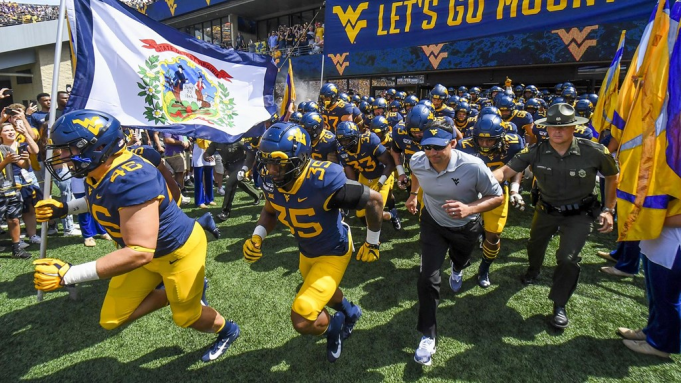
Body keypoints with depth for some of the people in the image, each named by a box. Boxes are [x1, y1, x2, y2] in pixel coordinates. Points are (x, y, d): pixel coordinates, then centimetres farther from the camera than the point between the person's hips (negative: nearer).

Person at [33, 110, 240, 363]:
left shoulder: (131, 179, -37)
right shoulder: (98, 172, -7)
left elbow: (140, 253, -40)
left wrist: (69, 275, -39)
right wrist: (65, 209, 7)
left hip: (179, 250, -9)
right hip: (149, 252, 9)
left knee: (187, 318, 12)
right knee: (112, 320, 14)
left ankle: (228, 331, 44)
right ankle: (183, 292, 29)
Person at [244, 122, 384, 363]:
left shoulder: (323, 182, -39)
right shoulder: (271, 181, -20)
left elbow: (373, 200, -25)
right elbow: (270, 211, 3)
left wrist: (372, 244, -12)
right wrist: (257, 236, -16)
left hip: (333, 253, -7)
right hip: (306, 252, 7)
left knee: (302, 321, -15)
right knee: (322, 293, 33)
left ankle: (334, 327, 21)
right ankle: (350, 312, 67)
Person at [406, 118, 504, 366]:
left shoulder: (473, 167, -36)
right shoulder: (417, 161, -24)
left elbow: (498, 197, -23)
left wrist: (470, 209, -39)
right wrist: (413, 194, 8)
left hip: (465, 227, 0)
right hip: (433, 224, 1)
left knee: (461, 260, 31)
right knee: (427, 279, -9)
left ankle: (457, 270, 73)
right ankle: (428, 336, 8)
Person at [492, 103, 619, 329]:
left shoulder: (594, 152, -22)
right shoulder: (536, 152, -21)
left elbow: (612, 177, -4)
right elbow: (506, 170, -29)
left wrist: (609, 210, -5)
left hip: (579, 213, -2)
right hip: (546, 209, 3)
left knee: (568, 258, -13)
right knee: (534, 245, 23)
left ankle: (559, 305, 11)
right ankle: (534, 270, 60)